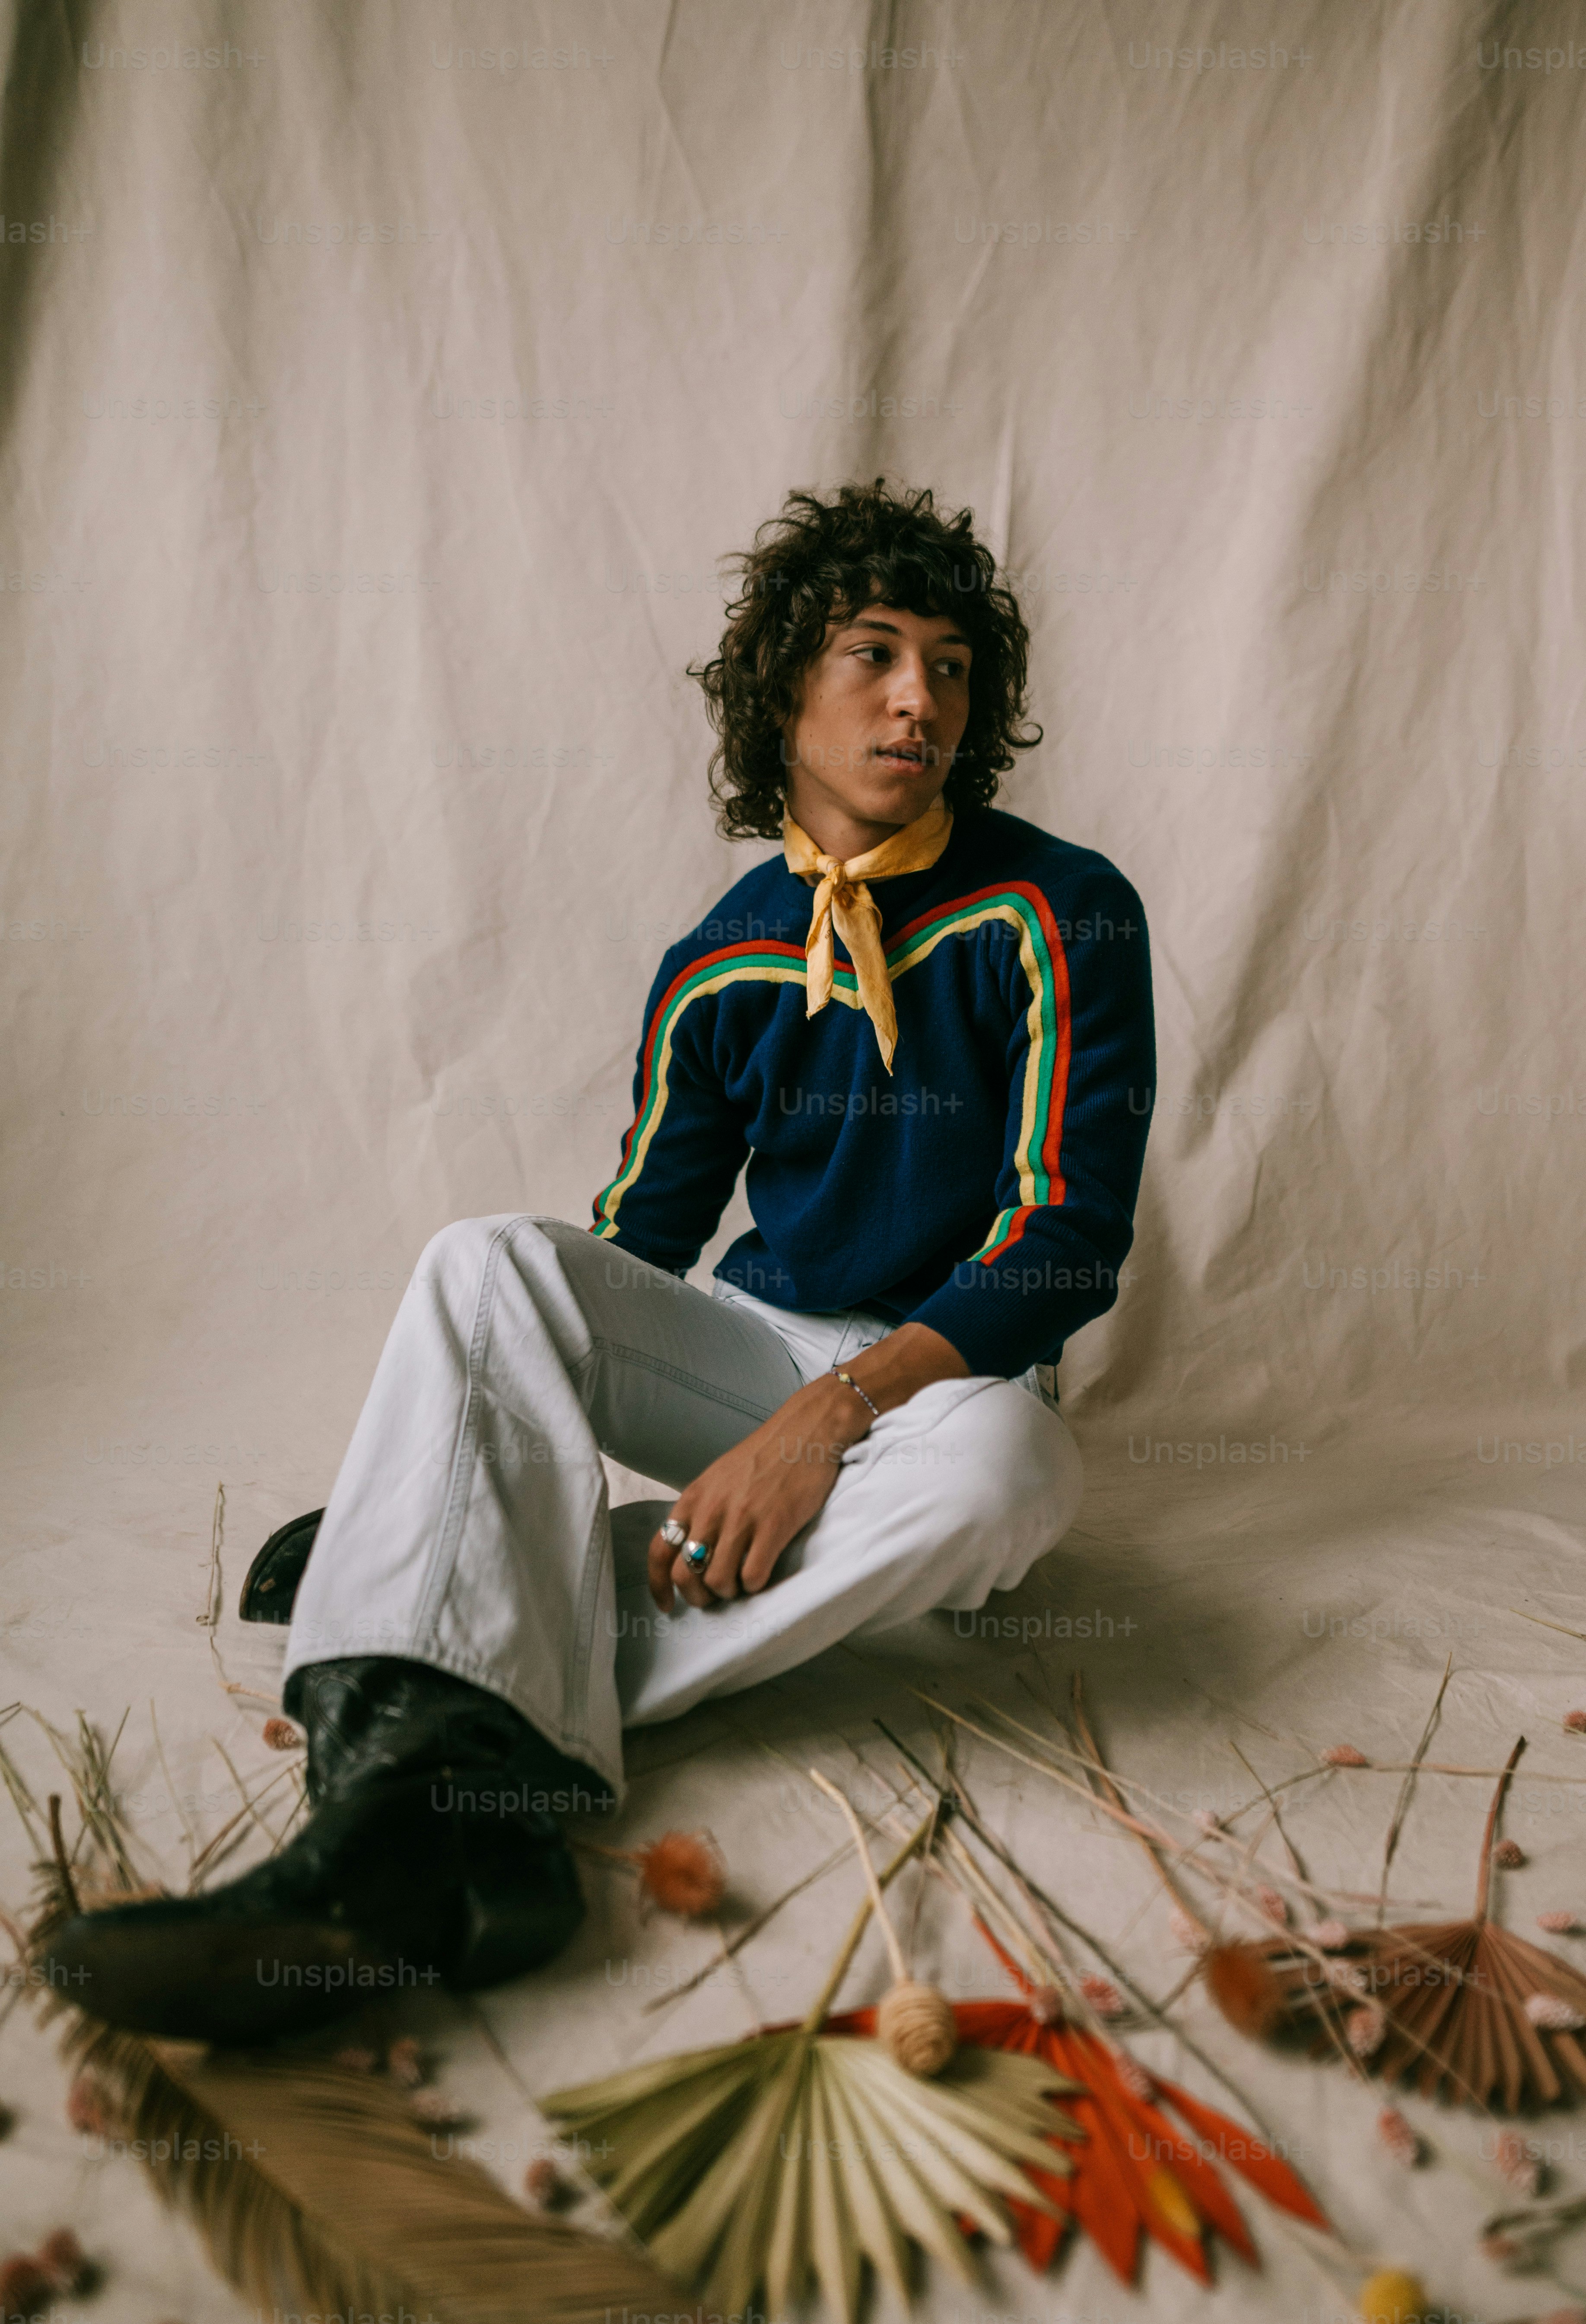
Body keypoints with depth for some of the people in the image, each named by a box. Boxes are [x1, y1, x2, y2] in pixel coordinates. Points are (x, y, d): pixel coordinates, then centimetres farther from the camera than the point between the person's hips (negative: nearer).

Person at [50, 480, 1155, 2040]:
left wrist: (834, 1410, -28)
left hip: (947, 1375, -2)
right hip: (757, 1351, 3)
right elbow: (635, 1251, 7)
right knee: (488, 1265, -23)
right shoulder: (720, 967, 2)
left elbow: (1068, 1238, -15)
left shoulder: (1061, 915, -8)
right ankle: (455, 1801, -43)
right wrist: (496, 1462, -8)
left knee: (1002, 1462, -39)